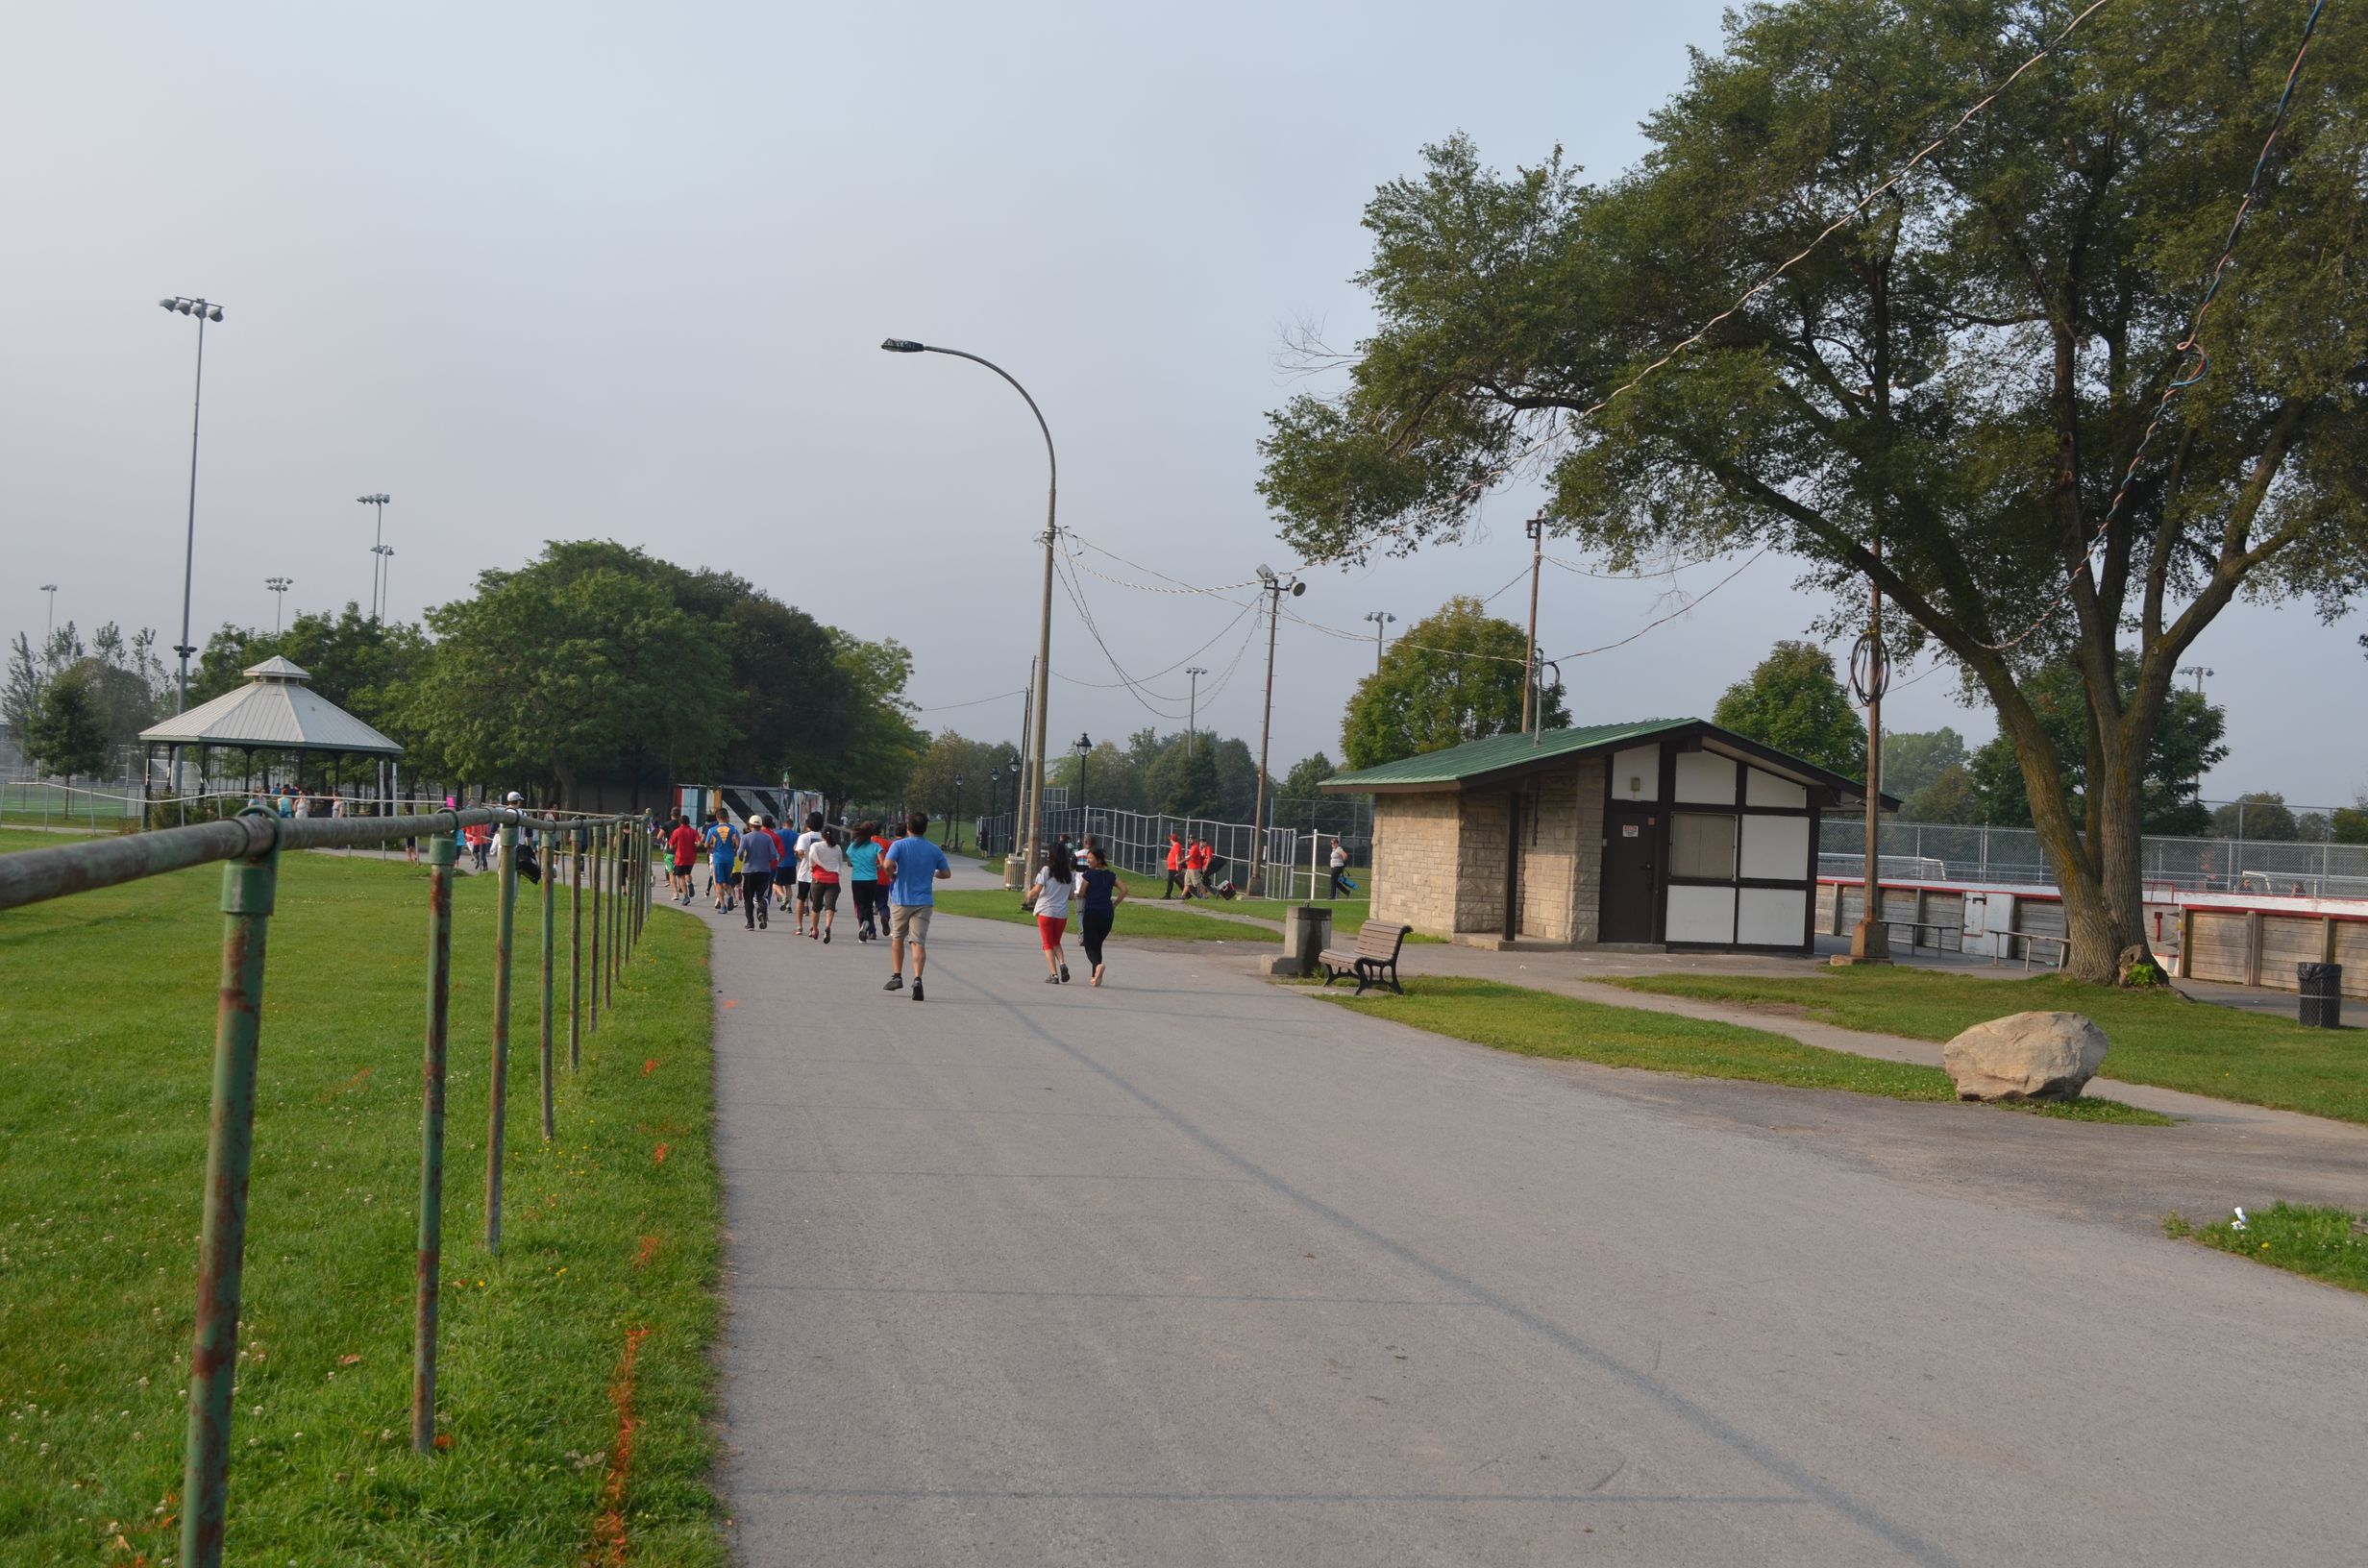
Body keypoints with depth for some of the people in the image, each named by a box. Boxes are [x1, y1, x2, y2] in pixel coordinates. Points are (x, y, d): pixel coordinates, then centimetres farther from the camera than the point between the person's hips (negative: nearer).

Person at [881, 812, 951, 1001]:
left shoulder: (899, 845, -6)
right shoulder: (934, 850, 4)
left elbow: (887, 864, -22)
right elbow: (946, 874, 10)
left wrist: (892, 875, -2)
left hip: (901, 899, -1)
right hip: (924, 902, 1)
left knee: (897, 938, 19)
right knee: (919, 942, -5)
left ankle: (896, 976, 23)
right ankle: (917, 979, -23)